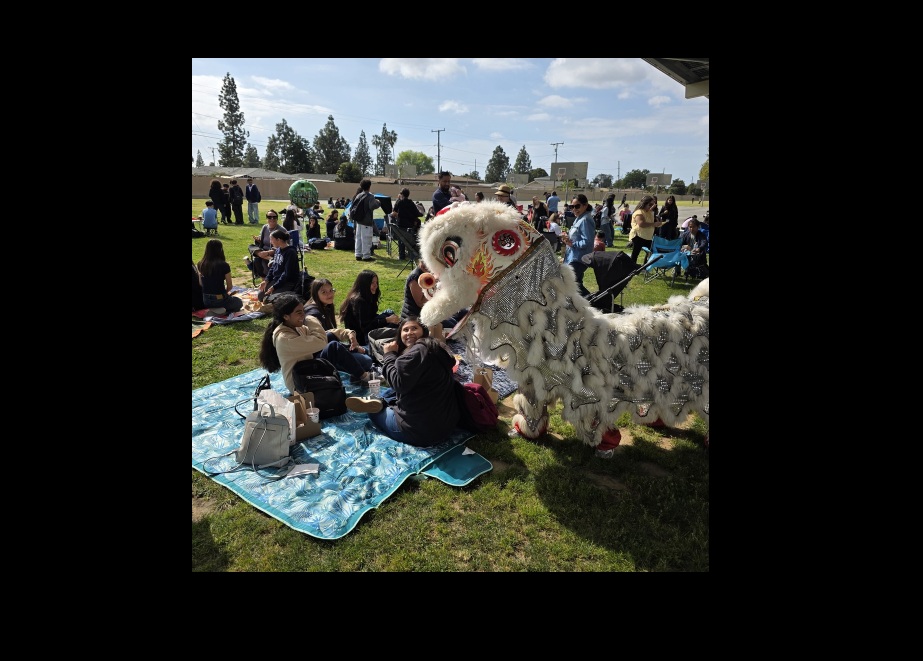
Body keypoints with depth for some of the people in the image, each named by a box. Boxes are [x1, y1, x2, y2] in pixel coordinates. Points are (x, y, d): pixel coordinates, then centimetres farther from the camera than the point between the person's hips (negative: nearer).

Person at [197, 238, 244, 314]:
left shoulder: (201, 264, -4)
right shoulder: (224, 265, -18)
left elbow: (201, 284, 7)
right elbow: (230, 287, -11)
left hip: (205, 300, 6)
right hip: (220, 300, -6)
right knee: (239, 302, 25)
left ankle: (214, 309, 8)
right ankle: (224, 310, -2)